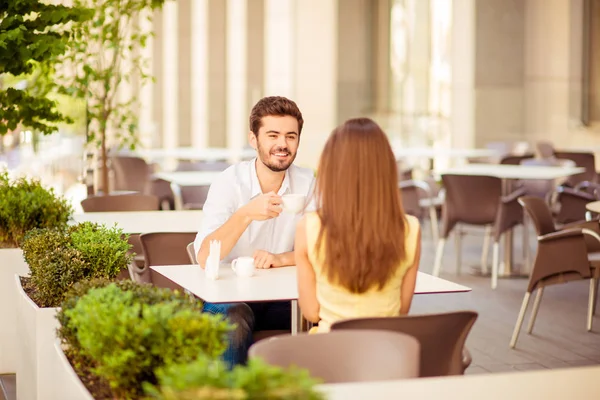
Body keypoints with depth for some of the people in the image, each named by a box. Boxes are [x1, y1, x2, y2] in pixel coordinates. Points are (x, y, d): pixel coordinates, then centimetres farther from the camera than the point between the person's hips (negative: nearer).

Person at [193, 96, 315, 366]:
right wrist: (246, 214, -38)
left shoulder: (307, 183, -1)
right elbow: (204, 257, -23)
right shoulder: (229, 183, -11)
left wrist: (280, 259, -20)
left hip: (281, 297, 3)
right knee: (235, 319, -35)